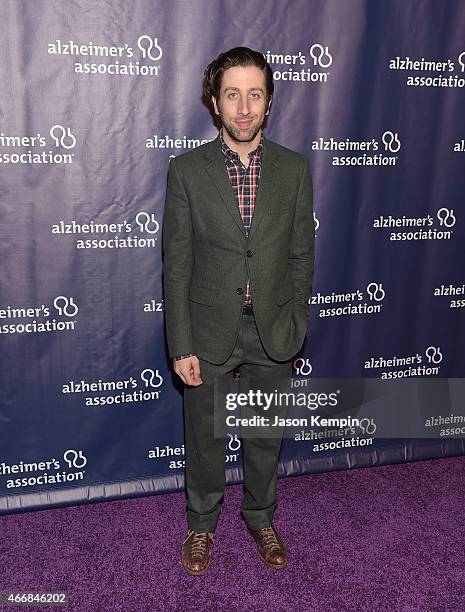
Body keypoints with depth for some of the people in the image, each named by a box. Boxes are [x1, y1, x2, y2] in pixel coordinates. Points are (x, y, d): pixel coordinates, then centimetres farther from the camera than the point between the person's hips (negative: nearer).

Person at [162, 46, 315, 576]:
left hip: (273, 332, 2)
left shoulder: (294, 168, -1)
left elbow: (301, 255, 3)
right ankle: (201, 524, 38)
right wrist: (181, 346, -10)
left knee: (266, 436, 18)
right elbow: (177, 264, -7)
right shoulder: (186, 170, -6)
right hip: (209, 333, -1)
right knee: (205, 439, 14)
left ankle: (260, 517, 42)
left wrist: (295, 329, 1)